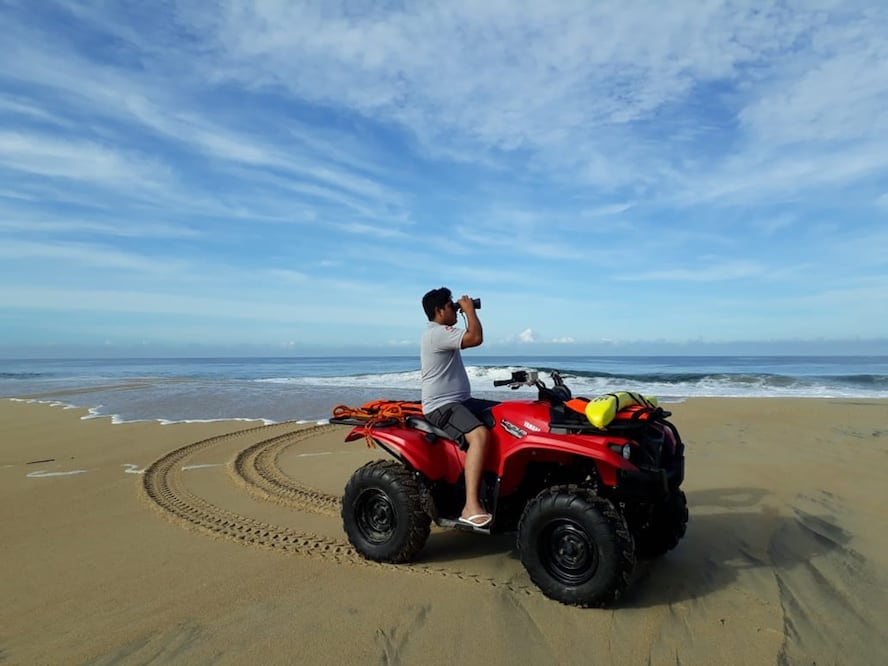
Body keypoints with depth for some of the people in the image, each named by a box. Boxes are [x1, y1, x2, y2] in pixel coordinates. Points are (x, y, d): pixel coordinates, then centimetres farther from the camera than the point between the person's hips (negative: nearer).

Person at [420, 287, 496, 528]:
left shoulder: (442, 332, 19)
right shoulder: (437, 332, -15)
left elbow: (469, 338, 33)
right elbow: (476, 338, -24)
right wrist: (470, 310, -12)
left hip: (459, 401, 11)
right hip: (441, 406, -11)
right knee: (479, 435, -36)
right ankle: (471, 507, -39)